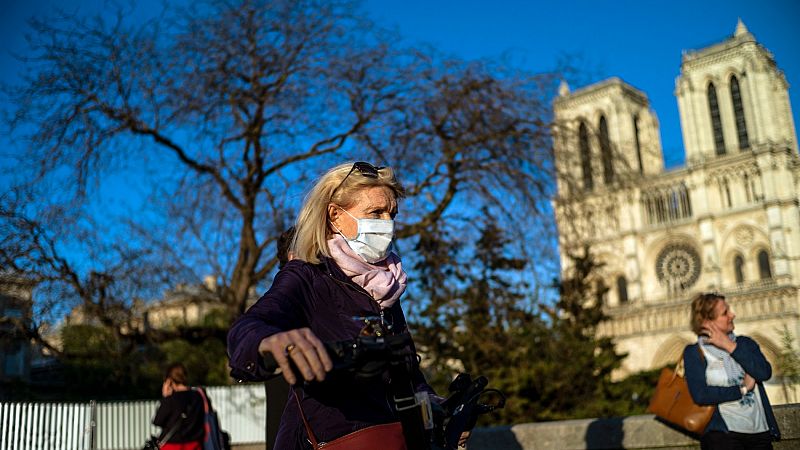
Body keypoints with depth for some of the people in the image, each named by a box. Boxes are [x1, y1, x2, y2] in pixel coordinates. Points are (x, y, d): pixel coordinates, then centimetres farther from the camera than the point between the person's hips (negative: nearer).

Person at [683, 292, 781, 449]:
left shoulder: (745, 343, 11)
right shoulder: (694, 352, -2)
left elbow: (765, 373, -6)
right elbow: (700, 395, -14)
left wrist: (731, 347, -9)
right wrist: (743, 389, -7)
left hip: (760, 431, 4)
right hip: (722, 434, -4)